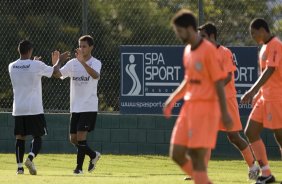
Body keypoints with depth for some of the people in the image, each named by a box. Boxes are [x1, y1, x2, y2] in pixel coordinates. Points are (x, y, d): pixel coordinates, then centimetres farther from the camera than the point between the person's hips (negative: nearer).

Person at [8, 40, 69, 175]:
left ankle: (19, 166, 2)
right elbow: (54, 71, 9)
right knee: (37, 137, 6)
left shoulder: (12, 67, 3)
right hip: (34, 108, -3)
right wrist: (59, 60, 28)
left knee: (20, 137, 9)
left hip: (18, 109, 3)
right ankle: (30, 158, -19)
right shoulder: (37, 65, -9)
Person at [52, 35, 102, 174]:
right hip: (75, 107, 5)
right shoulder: (72, 63, 7)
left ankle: (79, 166, 2)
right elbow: (58, 74, -3)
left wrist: (83, 62, -42)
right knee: (73, 139, 7)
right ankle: (93, 155, 27)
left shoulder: (95, 63, -6)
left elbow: (96, 75, -29)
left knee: (81, 136, -13)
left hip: (89, 107, -5)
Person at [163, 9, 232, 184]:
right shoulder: (188, 50, 13)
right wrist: (173, 99, 15)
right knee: (177, 154, 5)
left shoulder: (208, 50, -12)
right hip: (189, 107, 8)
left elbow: (219, 83, -13)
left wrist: (224, 113, -16)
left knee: (197, 156, -10)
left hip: (205, 109, -8)